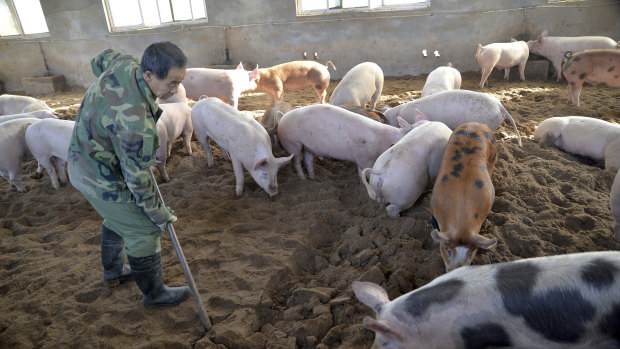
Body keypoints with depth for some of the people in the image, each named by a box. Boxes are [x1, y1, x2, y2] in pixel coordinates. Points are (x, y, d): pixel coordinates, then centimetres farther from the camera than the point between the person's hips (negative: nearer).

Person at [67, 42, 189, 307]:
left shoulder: (124, 64, -14)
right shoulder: (135, 122, -39)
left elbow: (99, 61, 12)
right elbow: (137, 177, -28)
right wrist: (157, 212, -12)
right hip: (102, 179, -10)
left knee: (117, 219, 29)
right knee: (144, 232, 4)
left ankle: (113, 272, 52)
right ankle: (154, 293, 24)